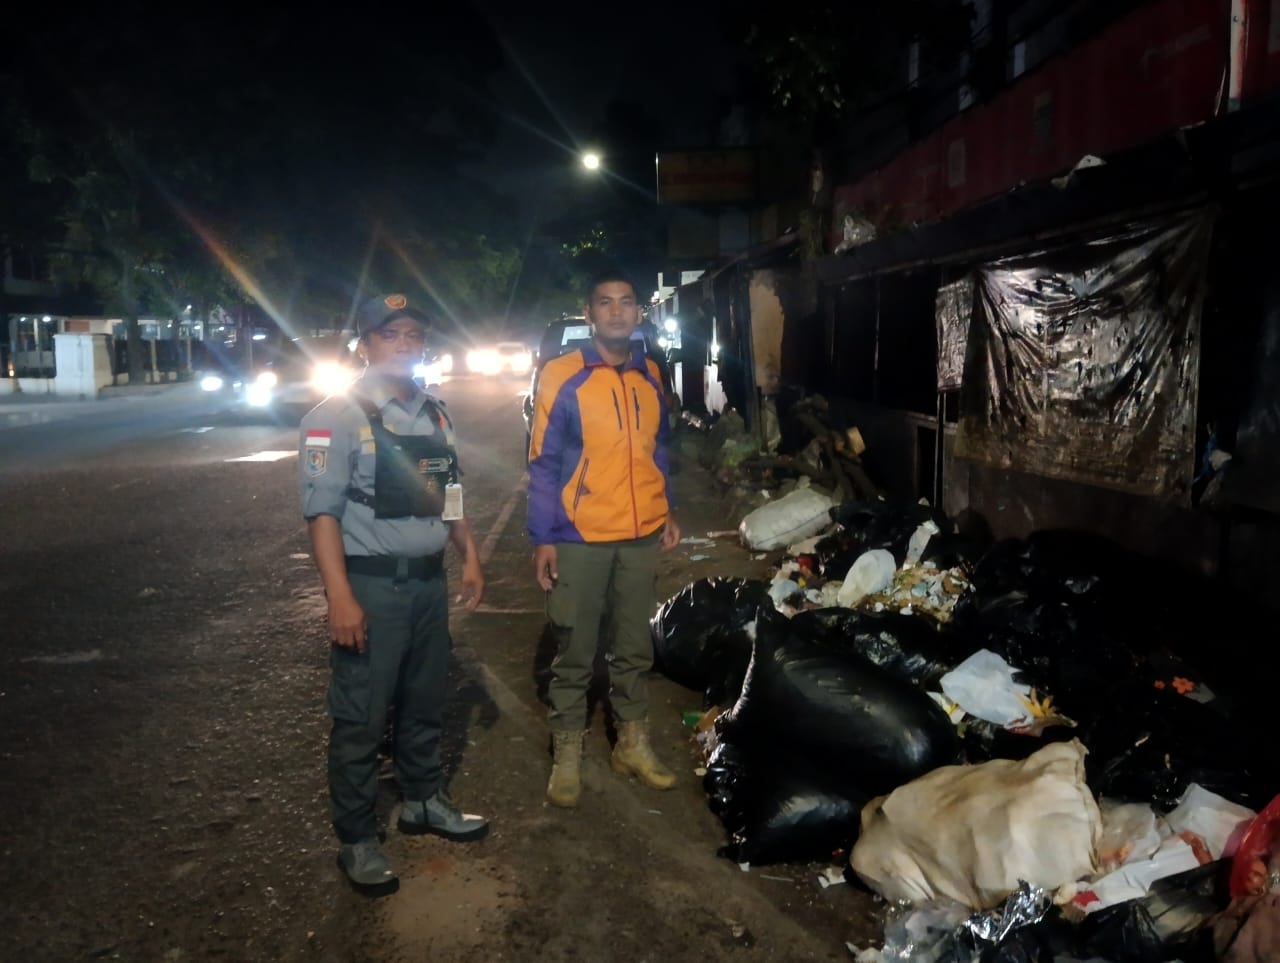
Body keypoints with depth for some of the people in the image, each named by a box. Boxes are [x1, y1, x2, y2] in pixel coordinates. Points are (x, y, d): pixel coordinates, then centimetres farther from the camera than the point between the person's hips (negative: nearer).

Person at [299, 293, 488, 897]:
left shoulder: (435, 415, 11)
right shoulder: (338, 416, -12)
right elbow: (322, 511, -18)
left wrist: (469, 557, 15)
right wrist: (340, 597, -24)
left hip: (428, 580, 7)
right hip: (370, 585, -7)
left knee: (425, 701, 19)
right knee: (360, 719, 1)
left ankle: (423, 801, 37)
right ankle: (357, 840, 14)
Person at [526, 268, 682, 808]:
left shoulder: (649, 375, 9)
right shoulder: (562, 377, -7)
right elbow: (543, 463, -8)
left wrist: (667, 512, 12)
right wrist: (543, 538, -11)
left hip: (642, 537, 5)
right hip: (580, 538, -4)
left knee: (635, 650, 14)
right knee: (574, 655, 6)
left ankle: (632, 745, 28)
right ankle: (566, 757, 18)